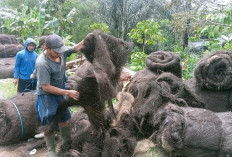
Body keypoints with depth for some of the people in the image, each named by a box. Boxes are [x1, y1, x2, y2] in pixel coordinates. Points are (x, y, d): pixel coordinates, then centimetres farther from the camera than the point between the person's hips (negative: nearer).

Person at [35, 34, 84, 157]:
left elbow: (76, 48, 4)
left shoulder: (61, 52, -13)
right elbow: (46, 87, -29)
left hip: (59, 92, 7)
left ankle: (67, 143, 36)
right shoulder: (42, 64, -31)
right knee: (50, 124, -2)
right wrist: (68, 93, -30)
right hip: (46, 95, -6)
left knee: (64, 118, 17)